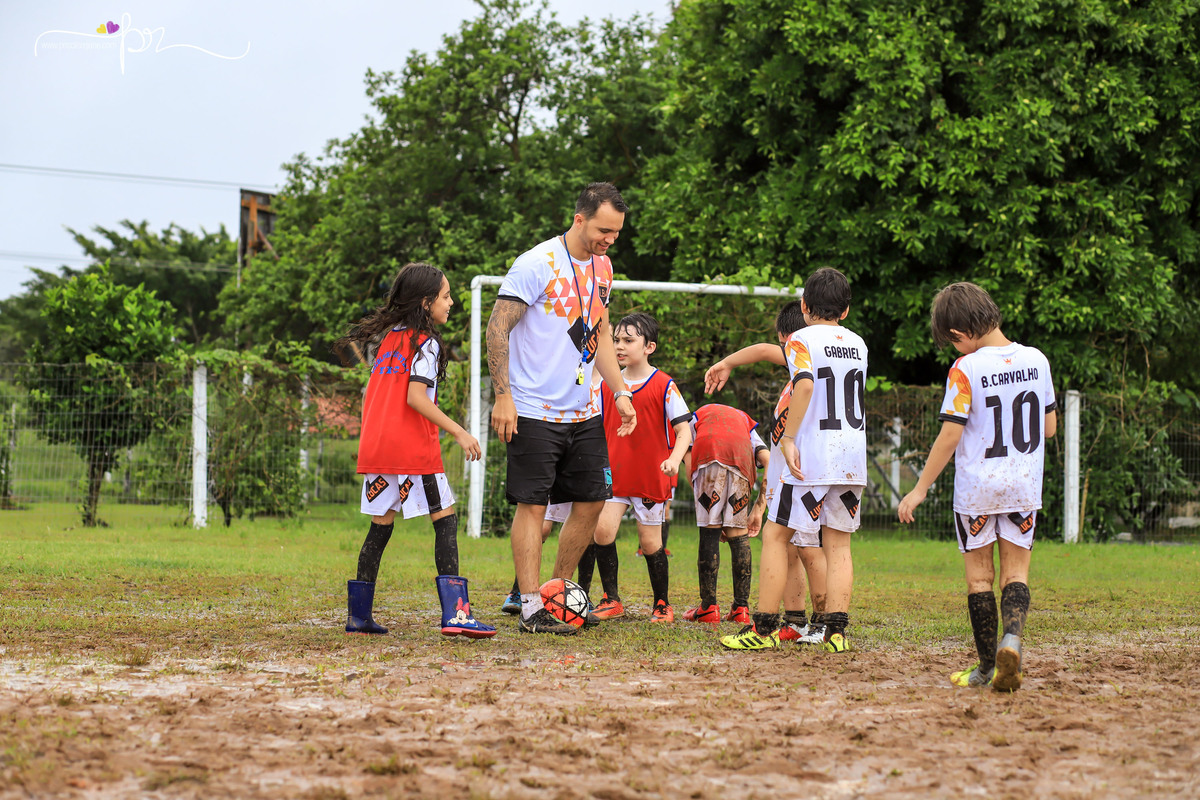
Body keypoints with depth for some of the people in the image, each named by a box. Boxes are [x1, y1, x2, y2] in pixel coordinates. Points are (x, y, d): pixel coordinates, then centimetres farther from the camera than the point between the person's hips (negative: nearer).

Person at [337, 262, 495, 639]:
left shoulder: (385, 337, 15)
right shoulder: (426, 343, -7)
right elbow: (416, 397, -17)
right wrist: (459, 431, -17)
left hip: (375, 446, 7)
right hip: (412, 449, -7)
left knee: (381, 524, 13)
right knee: (445, 519, -3)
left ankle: (358, 614, 10)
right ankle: (455, 612, -13)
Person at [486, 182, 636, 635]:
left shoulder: (602, 267, 11)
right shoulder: (537, 264, -13)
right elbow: (498, 327, -13)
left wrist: (620, 392, 13)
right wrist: (503, 395, -18)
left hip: (583, 412, 8)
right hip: (534, 411, -8)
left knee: (592, 500, 7)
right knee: (533, 505, -6)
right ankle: (531, 610, -5)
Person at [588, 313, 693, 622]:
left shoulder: (663, 385, -7)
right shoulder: (607, 384, 5)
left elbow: (683, 430, -10)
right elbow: (598, 428, 15)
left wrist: (674, 459, -27)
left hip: (651, 477, -3)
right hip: (613, 473, 3)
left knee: (650, 541, 2)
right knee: (603, 530, -13)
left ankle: (662, 605, 20)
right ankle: (611, 600, 0)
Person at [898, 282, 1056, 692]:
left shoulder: (965, 370, -15)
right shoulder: (1036, 360, 0)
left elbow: (950, 436, -15)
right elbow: (1049, 427, 8)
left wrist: (921, 488, -7)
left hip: (976, 488, -3)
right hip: (1025, 486, 3)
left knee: (979, 573, 9)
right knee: (1015, 570, 8)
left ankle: (987, 665, 12)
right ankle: (1012, 636, -20)